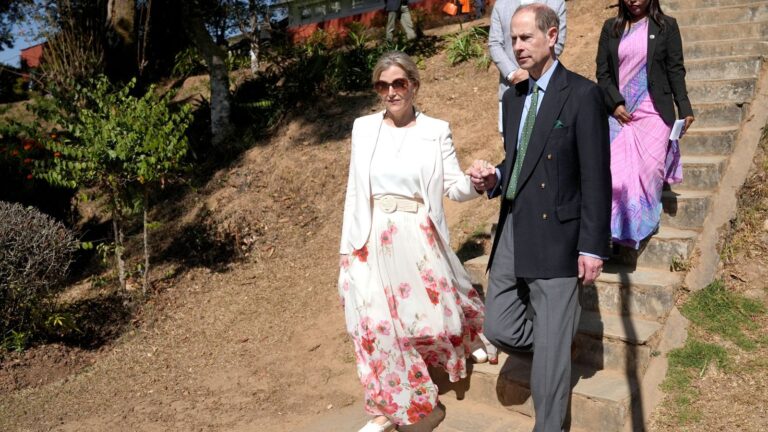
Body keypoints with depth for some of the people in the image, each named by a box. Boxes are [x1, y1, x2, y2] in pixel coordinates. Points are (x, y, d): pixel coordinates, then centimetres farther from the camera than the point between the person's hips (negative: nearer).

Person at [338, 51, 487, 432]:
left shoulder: (436, 131, -1)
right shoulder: (363, 128, 4)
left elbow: (454, 188, -2)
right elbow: (355, 192, 6)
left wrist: (477, 181, -26)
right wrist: (348, 248, 5)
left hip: (418, 241, -1)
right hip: (373, 243, 2)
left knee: (432, 314, 5)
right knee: (376, 326, 2)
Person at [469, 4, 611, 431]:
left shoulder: (582, 94, -8)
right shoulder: (513, 97, 12)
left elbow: (596, 177, -10)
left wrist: (593, 246, -13)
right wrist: (494, 178, -3)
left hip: (556, 235, -6)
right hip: (513, 229, 7)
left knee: (551, 343, 2)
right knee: (499, 329, 11)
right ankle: (560, 341, 39)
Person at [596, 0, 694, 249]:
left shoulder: (666, 26, 5)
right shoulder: (611, 28, 9)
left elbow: (675, 70, 3)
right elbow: (602, 72, 6)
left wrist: (684, 107, -3)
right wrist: (615, 103, -7)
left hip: (653, 112, -1)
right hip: (619, 112, 1)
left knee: (649, 171, -3)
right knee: (617, 172, -4)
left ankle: (646, 224, 13)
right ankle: (619, 226, 6)